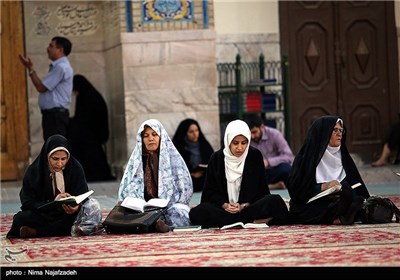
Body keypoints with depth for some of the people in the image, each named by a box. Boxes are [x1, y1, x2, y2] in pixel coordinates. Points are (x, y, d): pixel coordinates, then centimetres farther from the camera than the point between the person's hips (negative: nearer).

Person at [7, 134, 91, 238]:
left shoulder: (75, 168, -4)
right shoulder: (34, 171, -7)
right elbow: (27, 202, -11)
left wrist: (76, 207, -31)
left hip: (68, 215, 1)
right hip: (42, 214, -1)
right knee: (21, 219, -30)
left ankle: (36, 232, -28)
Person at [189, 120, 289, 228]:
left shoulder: (255, 156, 3)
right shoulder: (217, 158, 3)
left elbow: (261, 189, 3)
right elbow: (210, 191, 5)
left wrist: (244, 206, -14)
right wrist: (224, 205, -15)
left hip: (250, 205, 0)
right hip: (222, 206, 0)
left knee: (275, 201, -29)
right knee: (197, 213, -31)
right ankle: (253, 221, -30)